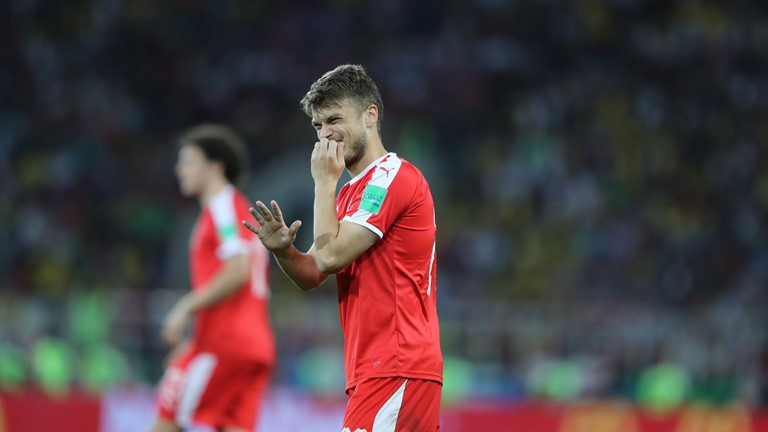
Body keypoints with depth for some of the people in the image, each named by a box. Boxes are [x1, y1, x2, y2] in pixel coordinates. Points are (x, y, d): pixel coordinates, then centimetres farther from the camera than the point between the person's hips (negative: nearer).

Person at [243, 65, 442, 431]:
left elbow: (330, 257, -15)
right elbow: (312, 275, 20)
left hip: (393, 370, -10)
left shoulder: (392, 177, -10)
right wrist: (283, 250, -2)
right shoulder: (350, 193, 22)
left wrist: (324, 181, -5)